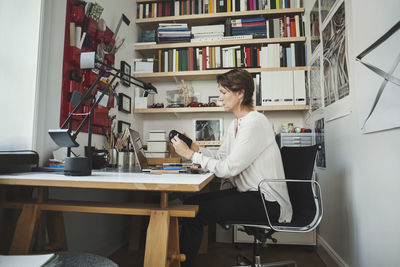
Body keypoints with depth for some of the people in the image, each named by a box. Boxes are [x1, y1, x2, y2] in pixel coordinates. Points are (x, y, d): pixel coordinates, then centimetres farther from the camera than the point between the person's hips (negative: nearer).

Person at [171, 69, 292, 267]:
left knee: (195, 213, -17)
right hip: (249, 195, 9)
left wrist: (190, 154, -16)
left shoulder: (255, 123, -20)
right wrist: (195, 149, -2)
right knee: (192, 202, 1)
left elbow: (228, 168, -22)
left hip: (268, 203, -9)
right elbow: (222, 156, 11)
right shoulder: (235, 124, 11)